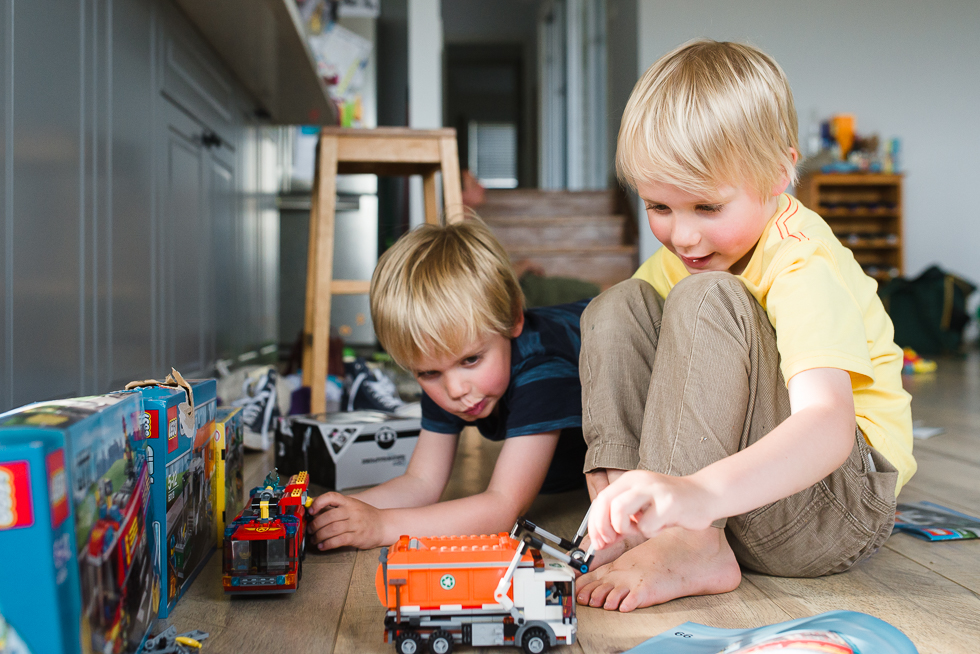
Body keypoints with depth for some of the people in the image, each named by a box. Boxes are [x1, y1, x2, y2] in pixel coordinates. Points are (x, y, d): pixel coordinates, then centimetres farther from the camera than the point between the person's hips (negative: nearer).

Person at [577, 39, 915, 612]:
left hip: (844, 487, -7)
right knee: (618, 307, -6)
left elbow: (829, 424, -39)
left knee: (705, 301, -28)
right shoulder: (681, 254, 2)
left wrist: (701, 493, -57)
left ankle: (687, 544, -32)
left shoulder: (806, 266, -22)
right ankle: (623, 511, -18)